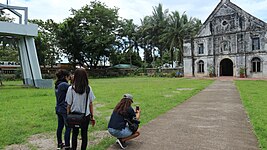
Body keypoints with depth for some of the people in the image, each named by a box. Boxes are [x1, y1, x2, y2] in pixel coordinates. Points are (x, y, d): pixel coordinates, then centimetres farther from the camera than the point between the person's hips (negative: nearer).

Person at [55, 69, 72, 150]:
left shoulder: (57, 85, 9)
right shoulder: (64, 85, -19)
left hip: (58, 109, 9)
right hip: (65, 109, -9)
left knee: (60, 127, 18)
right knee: (68, 128, 1)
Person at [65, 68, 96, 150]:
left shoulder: (71, 89, -11)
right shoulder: (88, 88, -8)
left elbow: (69, 105, -7)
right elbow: (90, 104, -2)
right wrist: (92, 116, 7)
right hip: (86, 115, 0)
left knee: (75, 134, 17)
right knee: (84, 134, 13)